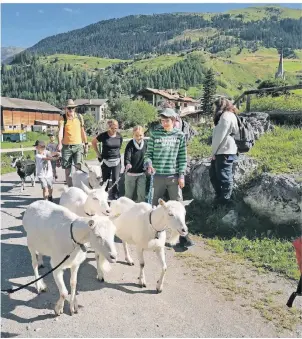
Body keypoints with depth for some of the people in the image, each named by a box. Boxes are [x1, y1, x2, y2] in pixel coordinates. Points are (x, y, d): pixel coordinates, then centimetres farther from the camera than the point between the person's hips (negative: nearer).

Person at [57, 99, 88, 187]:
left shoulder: (79, 117, 7)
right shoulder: (63, 118, 0)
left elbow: (82, 131, 14)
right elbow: (60, 130, -15)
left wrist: (86, 144, 14)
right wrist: (60, 143, -31)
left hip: (78, 145, 0)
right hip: (66, 146, 0)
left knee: (78, 166, -14)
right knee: (67, 168, 7)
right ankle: (70, 187, 20)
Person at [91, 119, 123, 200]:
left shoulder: (119, 137, 0)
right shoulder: (103, 136, -8)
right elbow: (93, 142, 7)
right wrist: (98, 153, 5)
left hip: (116, 161, 1)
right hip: (106, 161, -1)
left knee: (116, 181, -4)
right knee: (105, 181, 10)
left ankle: (115, 198, 7)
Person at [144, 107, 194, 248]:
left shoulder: (180, 135, 2)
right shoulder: (155, 134, 1)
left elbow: (182, 157, 3)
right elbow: (149, 153, 4)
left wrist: (181, 175, -3)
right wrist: (149, 164, -16)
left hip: (174, 176, 0)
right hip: (158, 176, 1)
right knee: (156, 204, 11)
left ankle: (183, 235, 10)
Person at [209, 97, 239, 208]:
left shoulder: (226, 116, -11)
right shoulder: (228, 116, 20)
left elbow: (220, 136, -16)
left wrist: (213, 152, -8)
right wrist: (215, 152, 7)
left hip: (224, 152, -11)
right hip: (221, 152, 11)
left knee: (224, 177, -3)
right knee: (214, 174, 19)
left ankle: (225, 201, 6)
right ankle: (220, 197, 29)